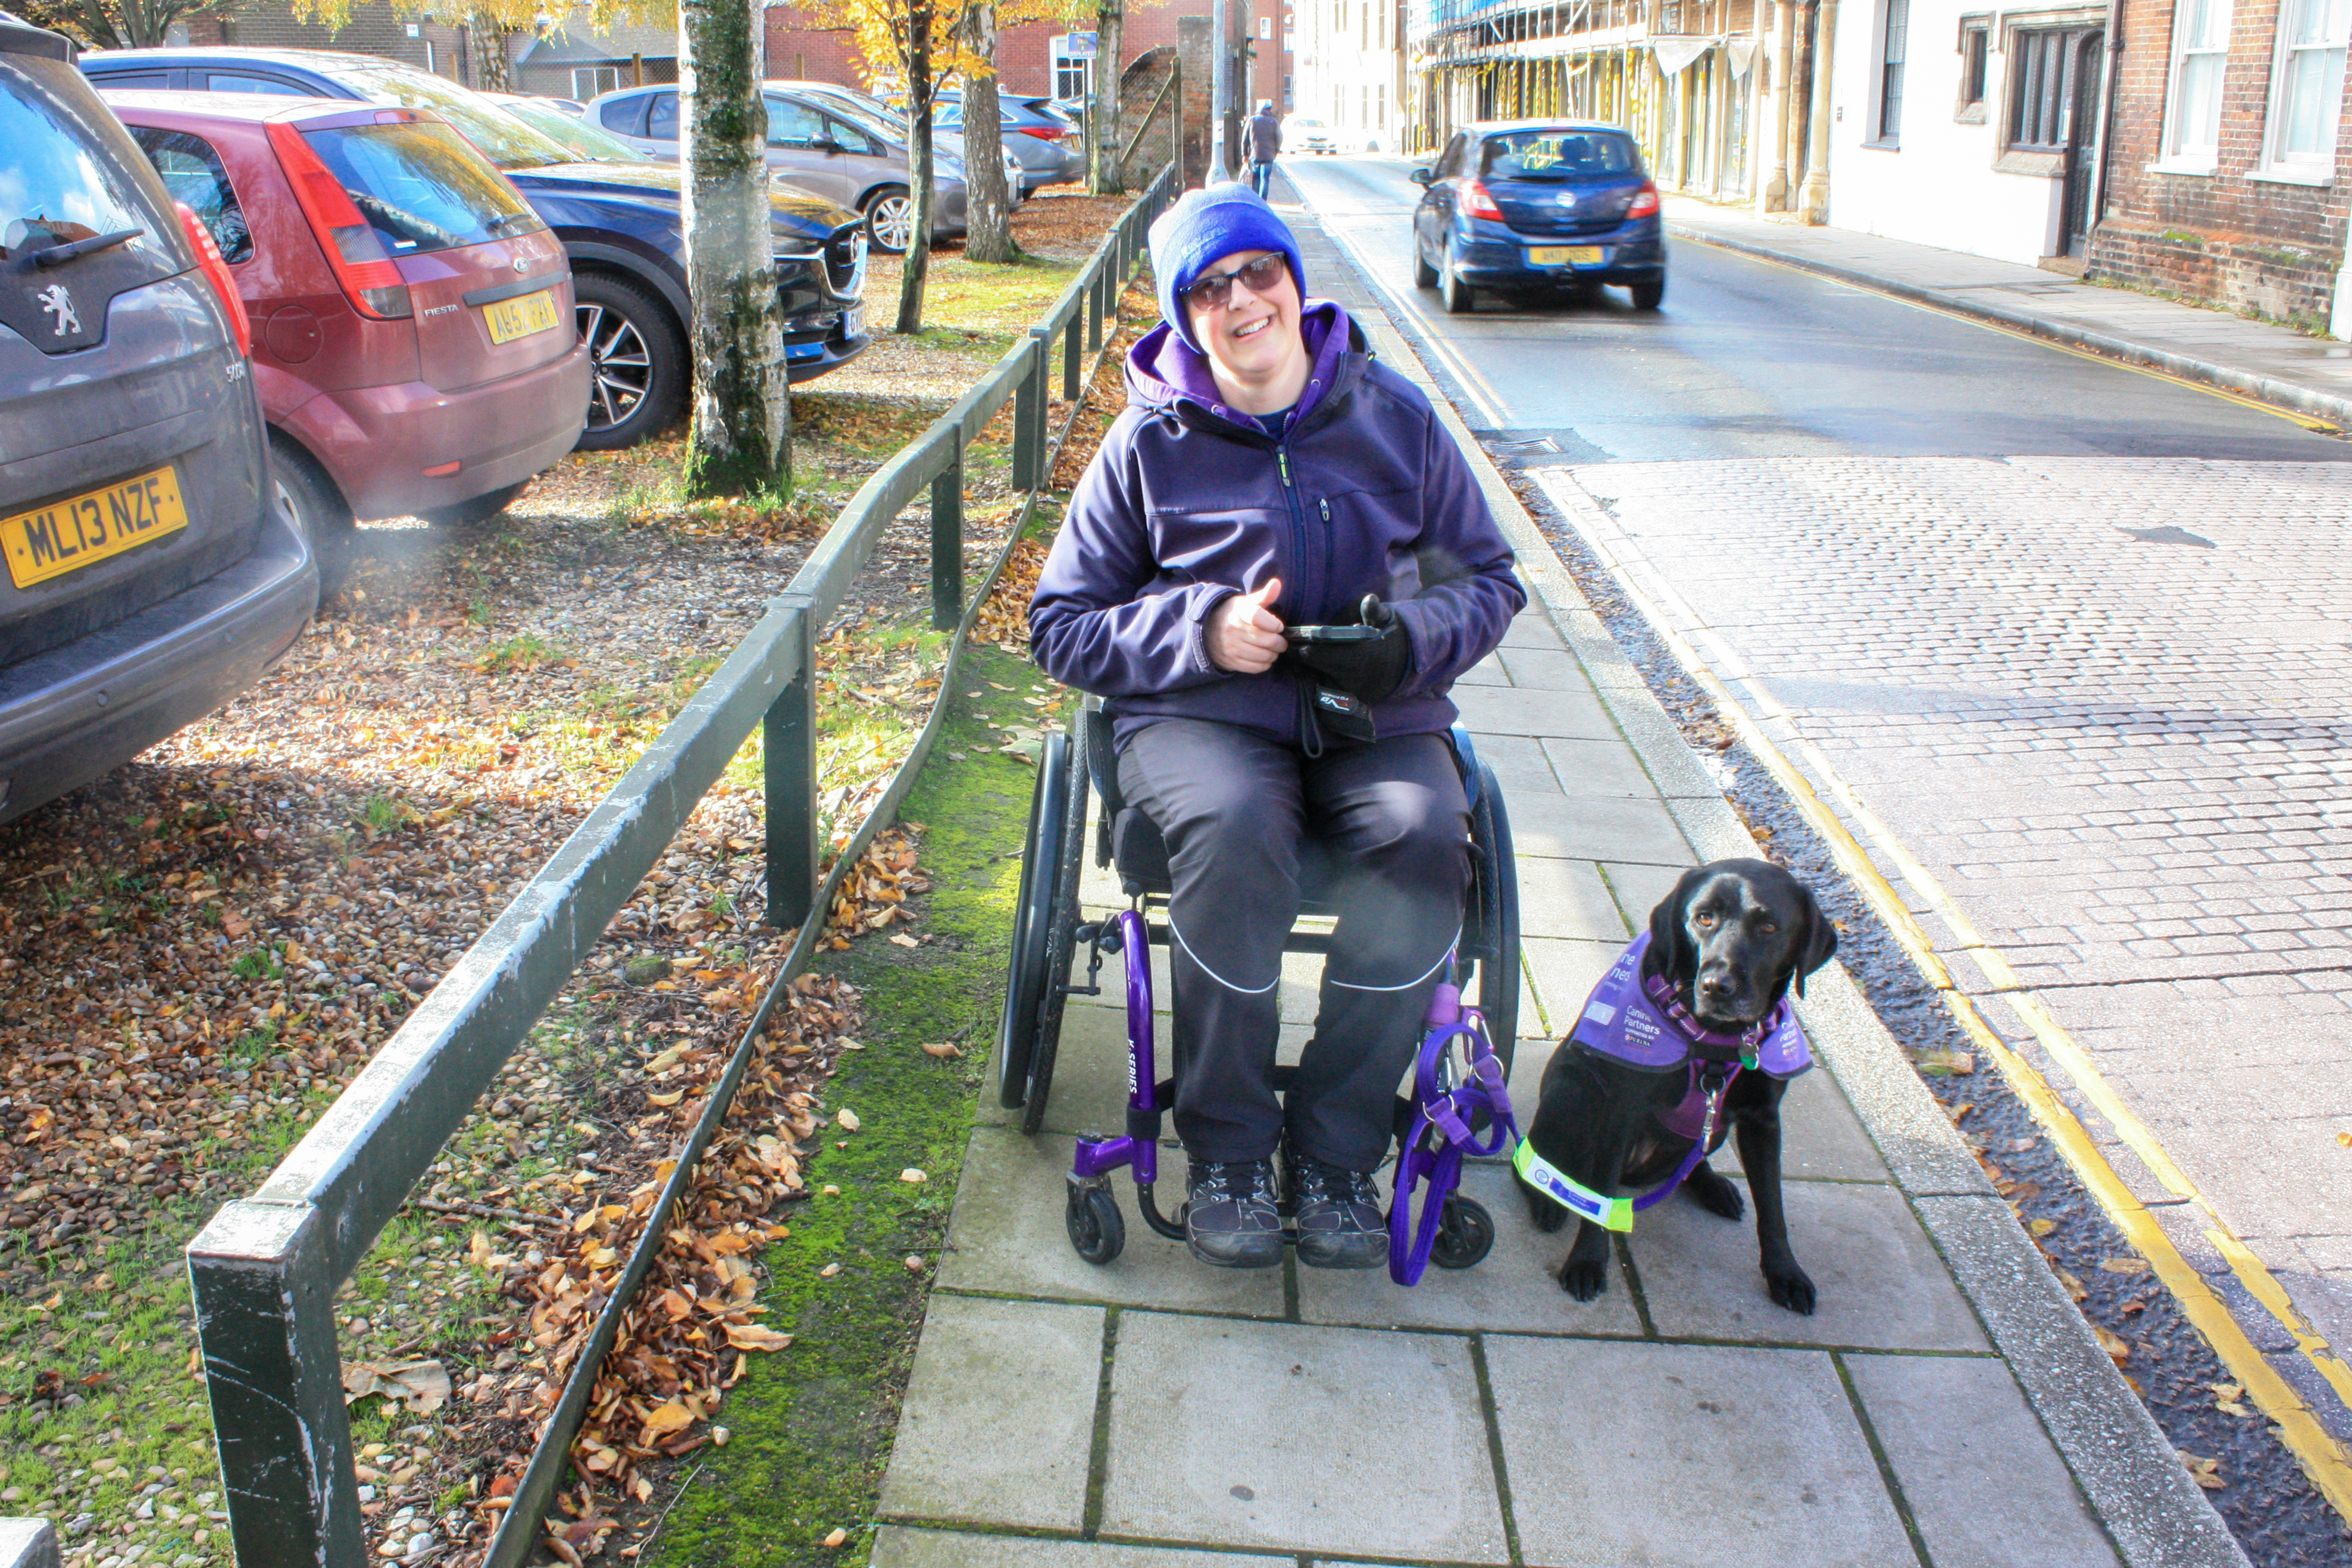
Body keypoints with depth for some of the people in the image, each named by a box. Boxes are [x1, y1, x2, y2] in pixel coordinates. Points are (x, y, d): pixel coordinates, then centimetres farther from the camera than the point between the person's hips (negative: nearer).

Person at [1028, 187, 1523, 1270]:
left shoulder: (1395, 418, 8)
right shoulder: (1150, 442, 4)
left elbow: (1489, 580, 14)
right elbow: (1060, 627, 5)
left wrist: (1411, 638, -9)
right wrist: (1201, 629, -13)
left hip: (1375, 719, 2)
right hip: (1202, 715, -1)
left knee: (1424, 836, -32)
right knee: (1235, 827, -36)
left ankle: (1335, 1152, -15)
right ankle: (1226, 1152, -17)